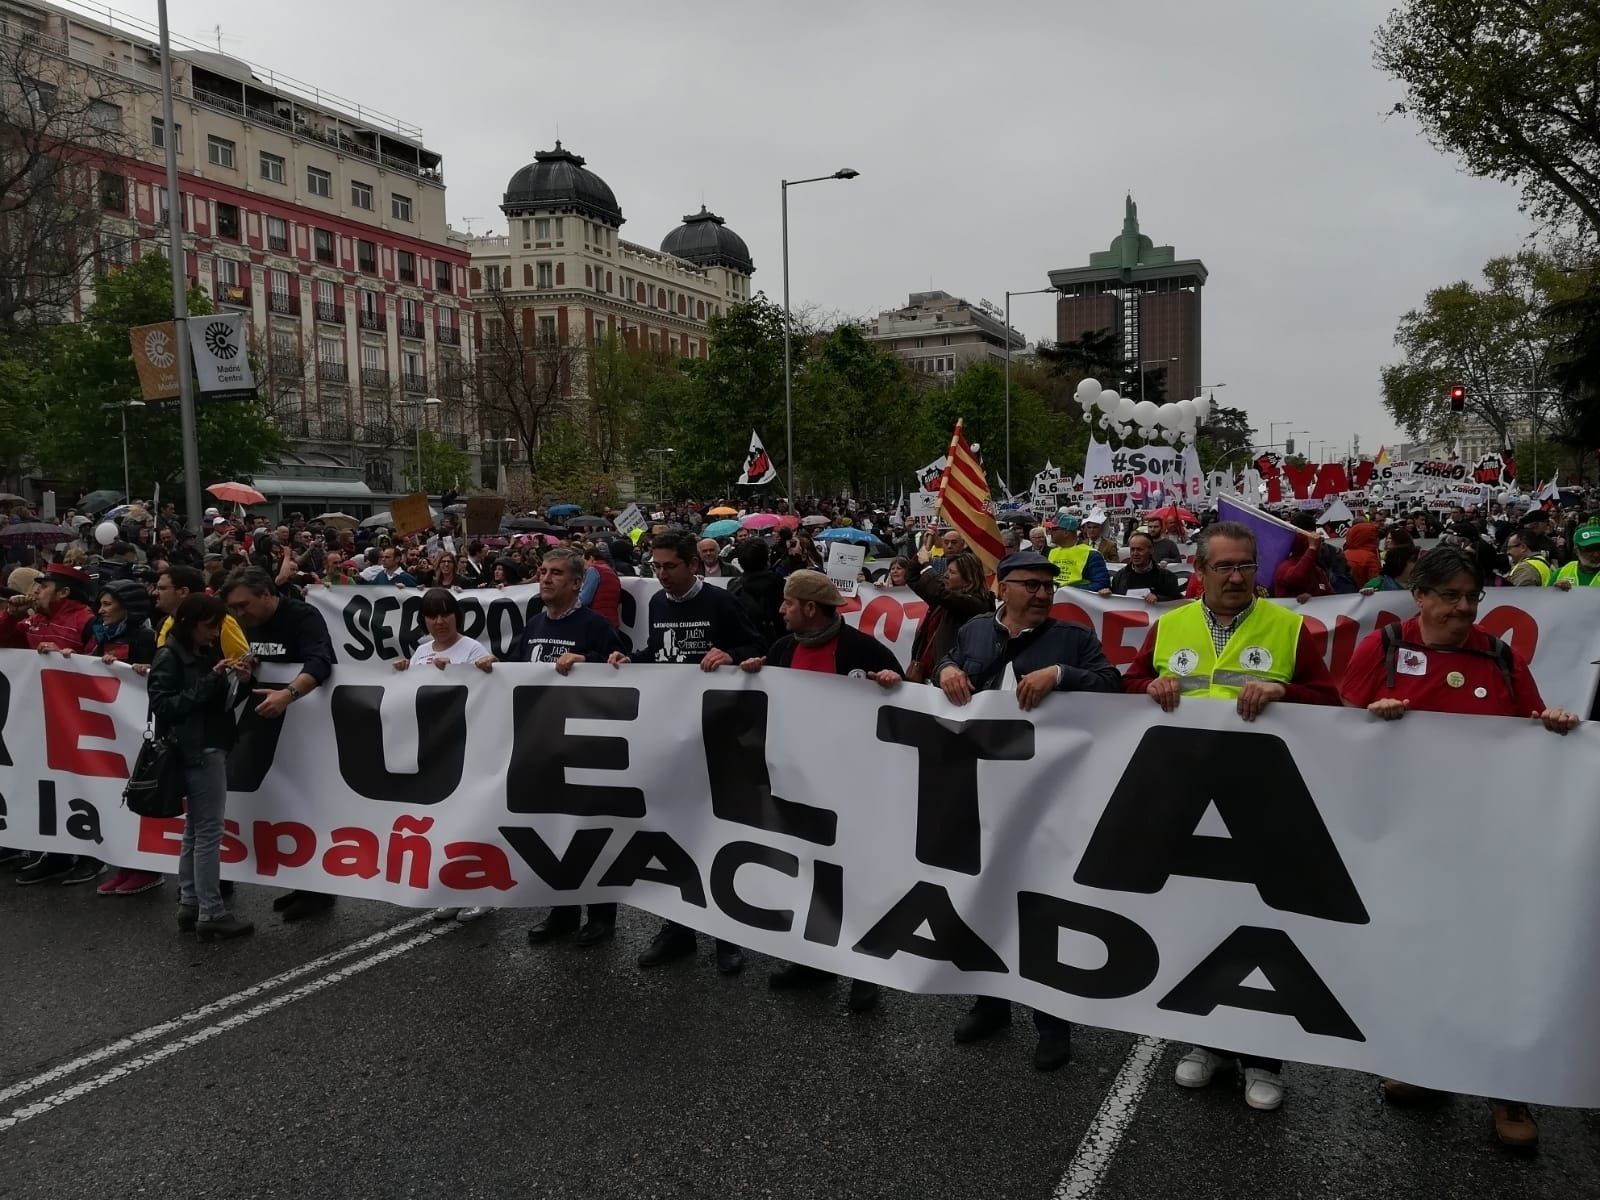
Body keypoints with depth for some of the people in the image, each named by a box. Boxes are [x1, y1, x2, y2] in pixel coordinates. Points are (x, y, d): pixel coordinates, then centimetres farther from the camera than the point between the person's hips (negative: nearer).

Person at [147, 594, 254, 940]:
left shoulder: (207, 653, 14)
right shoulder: (169, 657, -9)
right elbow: (163, 706, -18)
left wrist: (236, 680, -4)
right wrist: (210, 680, -22)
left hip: (212, 748, 9)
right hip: (197, 752, -9)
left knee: (195, 830, 12)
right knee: (208, 831, -8)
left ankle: (189, 906, 19)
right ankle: (211, 913, -4)